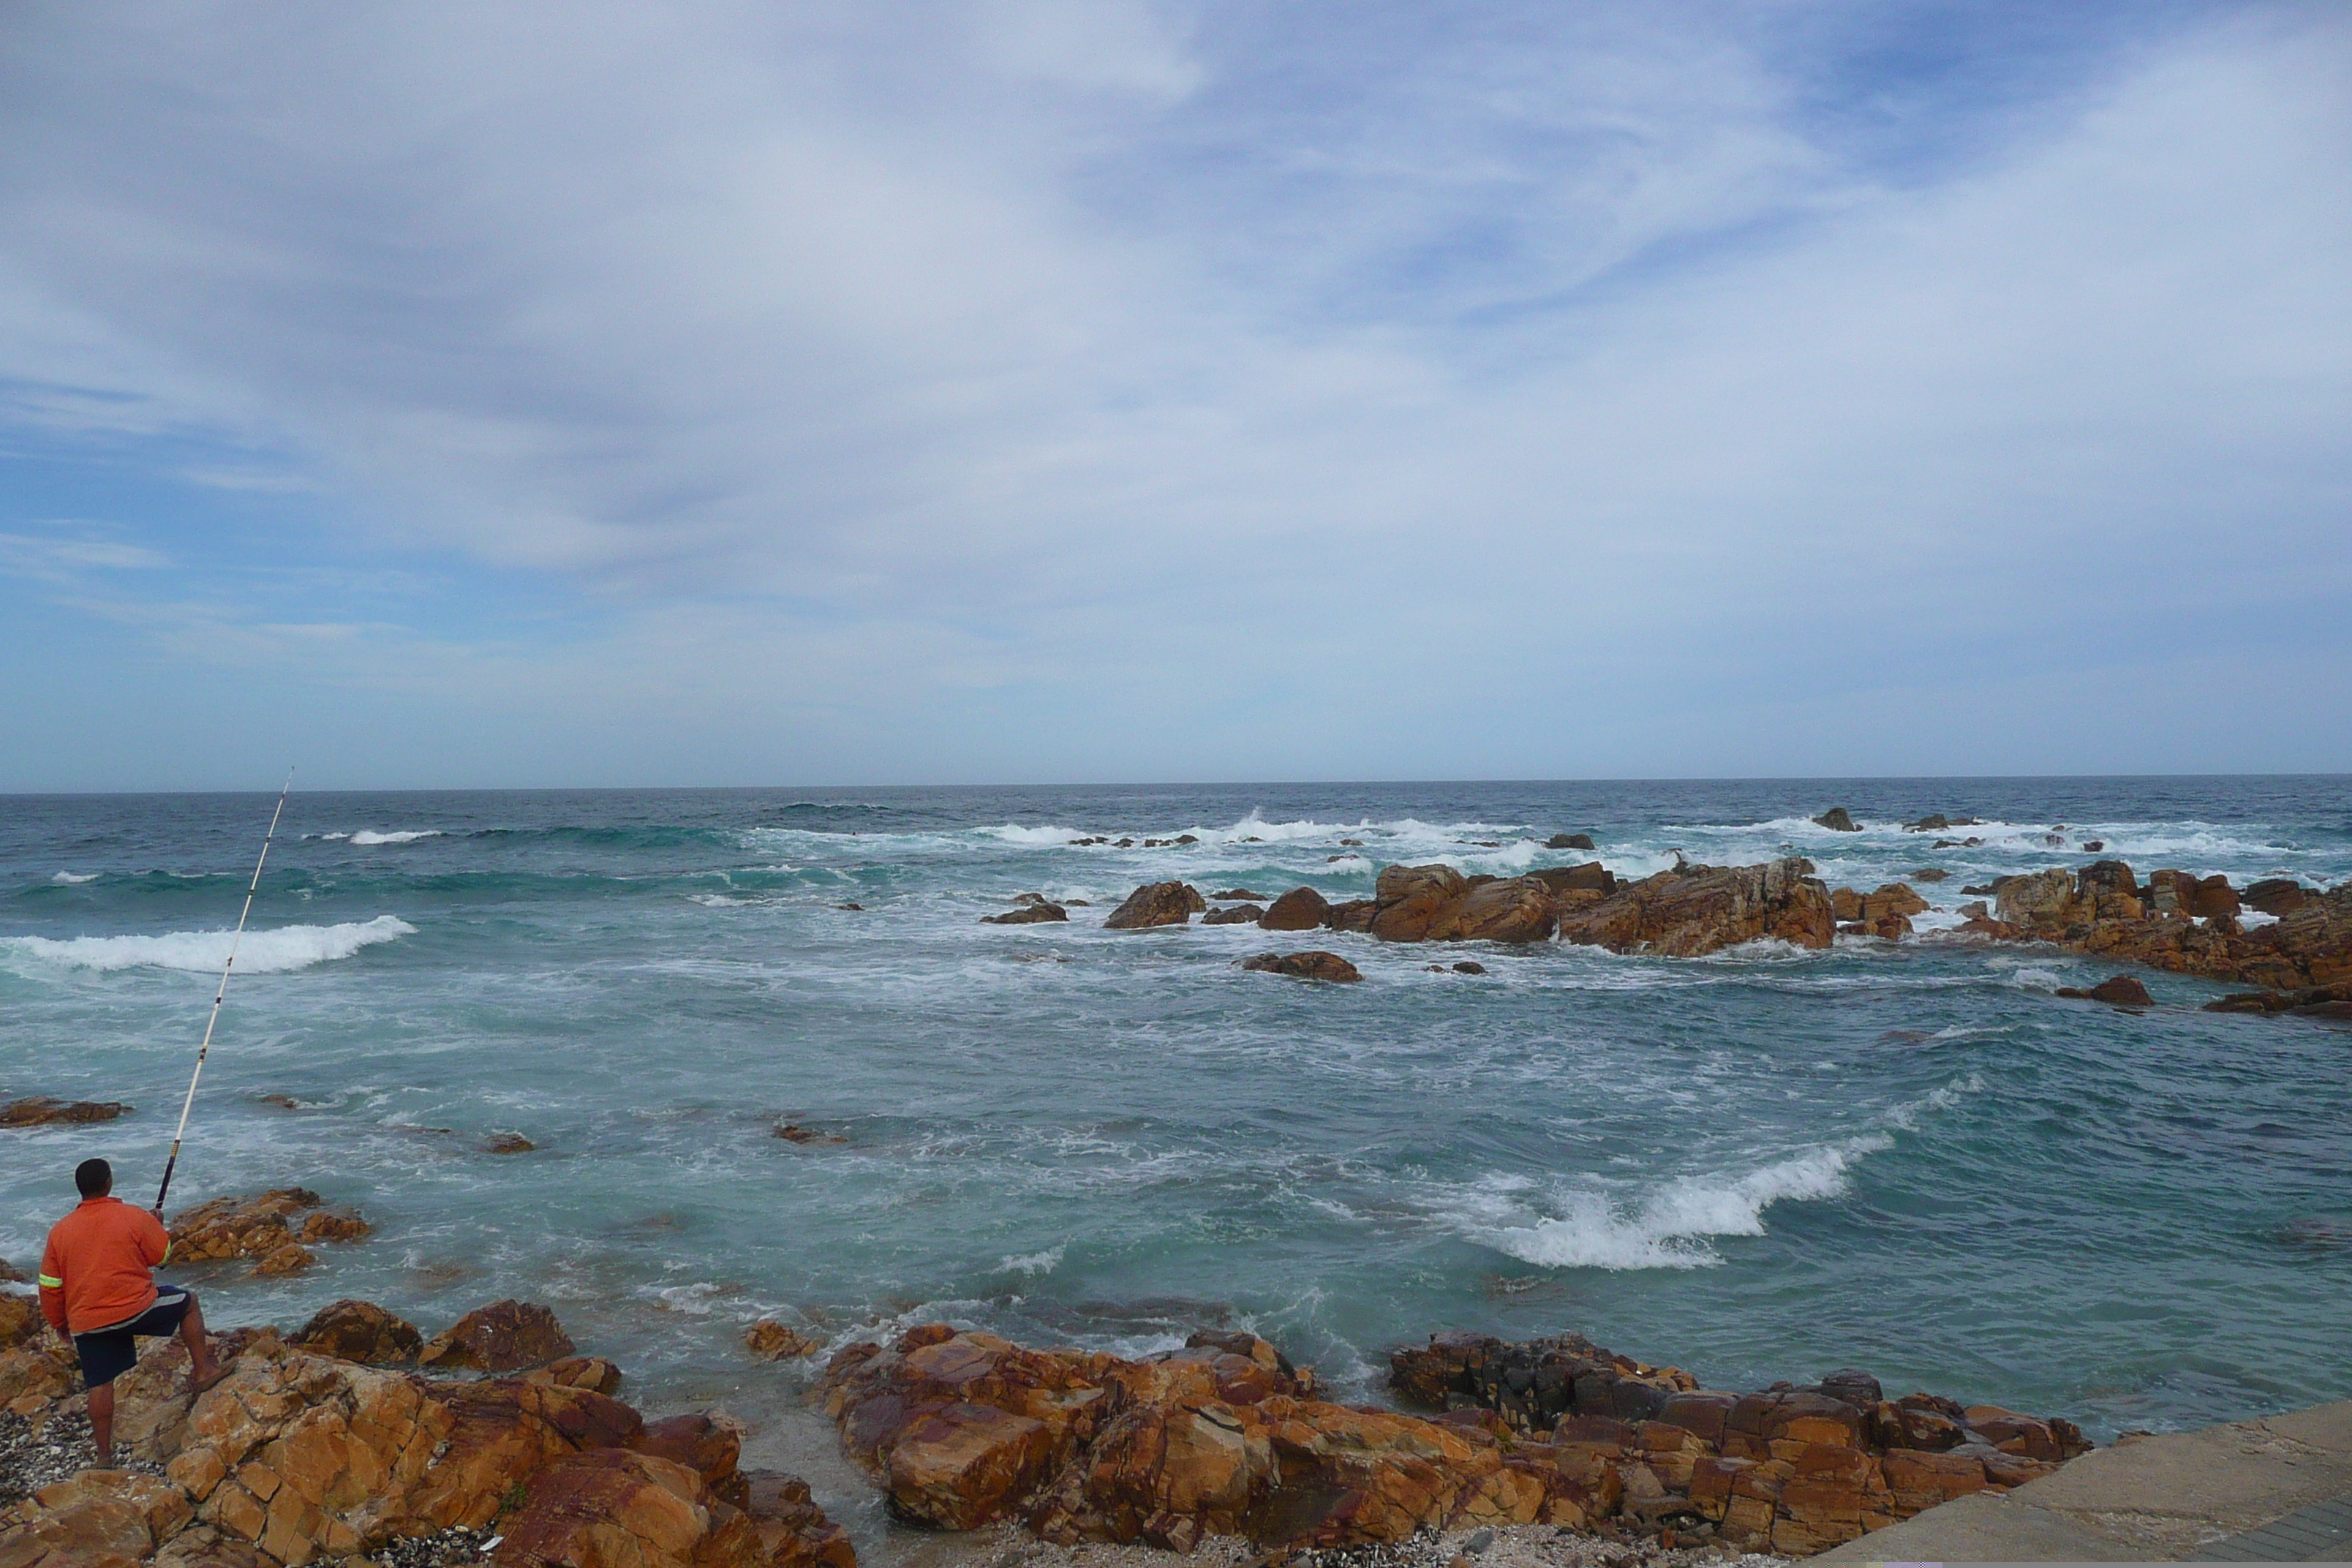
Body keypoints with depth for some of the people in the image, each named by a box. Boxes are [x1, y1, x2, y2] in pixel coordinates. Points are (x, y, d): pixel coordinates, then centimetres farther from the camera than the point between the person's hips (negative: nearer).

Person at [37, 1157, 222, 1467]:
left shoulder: (59, 1231, 2)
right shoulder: (134, 1218, -9)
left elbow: (50, 1286, 9)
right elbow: (162, 1255, 4)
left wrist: (59, 1322, 22)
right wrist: (158, 1227, 22)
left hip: (86, 1324, 4)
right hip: (137, 1308, -4)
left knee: (100, 1384, 12)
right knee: (188, 1301, 20)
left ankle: (104, 1456, 19)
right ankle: (202, 1371, 20)